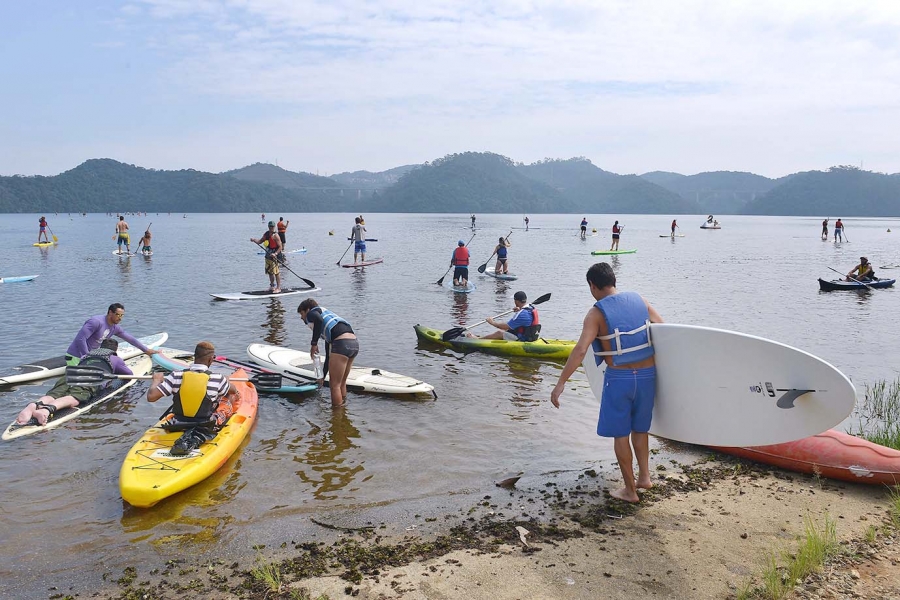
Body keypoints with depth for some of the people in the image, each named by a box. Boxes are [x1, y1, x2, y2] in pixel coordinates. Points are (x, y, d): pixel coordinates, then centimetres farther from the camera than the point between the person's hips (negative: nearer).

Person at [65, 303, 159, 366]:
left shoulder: (115, 328, 4)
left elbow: (130, 338, 16)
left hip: (88, 356, 9)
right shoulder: (97, 322, -23)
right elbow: (80, 338, -27)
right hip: (75, 357, -9)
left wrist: (146, 350, 21)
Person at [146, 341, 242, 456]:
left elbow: (151, 397, -18)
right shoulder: (217, 379, -19)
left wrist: (157, 380, 4)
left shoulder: (176, 376, -16)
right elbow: (233, 391, 4)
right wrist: (226, 380, 28)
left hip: (179, 425, 9)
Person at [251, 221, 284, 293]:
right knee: (269, 272, 15)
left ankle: (278, 288, -6)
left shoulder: (275, 236, -13)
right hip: (268, 255, 8)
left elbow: (280, 247, -16)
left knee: (276, 272, -10)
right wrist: (254, 240, -6)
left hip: (275, 256, -8)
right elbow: (260, 242, 13)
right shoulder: (266, 234, 10)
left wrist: (275, 254, -29)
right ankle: (272, 286, 28)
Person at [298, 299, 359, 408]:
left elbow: (319, 320, -17)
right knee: (341, 383, 21)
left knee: (334, 385, 2)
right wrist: (323, 376, 43)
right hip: (354, 343, 9)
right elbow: (329, 355, 38)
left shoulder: (312, 313, 15)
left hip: (341, 343, -9)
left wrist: (314, 344, -8)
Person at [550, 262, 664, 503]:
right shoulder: (638, 300, 2)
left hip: (619, 377, -4)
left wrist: (561, 383, -19)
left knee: (621, 434, 10)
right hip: (647, 374, 5)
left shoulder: (597, 313, -11)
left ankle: (630, 490, 18)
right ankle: (644, 476, 25)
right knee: (640, 429, 24)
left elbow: (581, 349, -20)